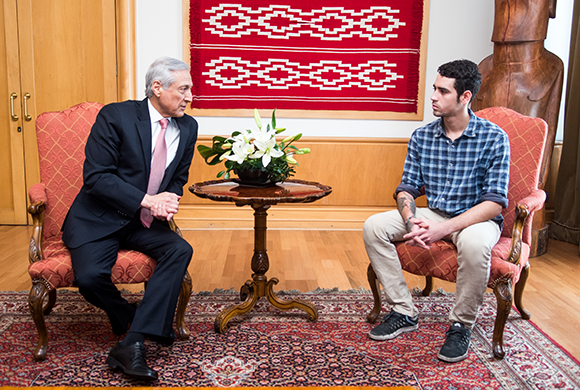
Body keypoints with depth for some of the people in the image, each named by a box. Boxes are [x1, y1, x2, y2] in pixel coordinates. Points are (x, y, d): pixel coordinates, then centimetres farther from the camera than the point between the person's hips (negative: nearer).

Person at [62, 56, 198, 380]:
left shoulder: (187, 127, 4)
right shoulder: (116, 116, -12)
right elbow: (95, 176, -17)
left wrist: (168, 200, -9)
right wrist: (147, 200, -23)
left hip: (144, 222, 5)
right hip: (98, 219, -4)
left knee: (181, 250, -23)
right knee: (90, 276, -27)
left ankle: (132, 344, -23)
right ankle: (137, 321, 5)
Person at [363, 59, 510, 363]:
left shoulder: (494, 138, -14)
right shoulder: (421, 137, -1)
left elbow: (495, 202, -19)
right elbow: (407, 188, 0)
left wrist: (444, 229, -30)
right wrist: (411, 221, -23)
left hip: (477, 219, -4)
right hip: (433, 214, 5)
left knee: (473, 243, -40)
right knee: (373, 227, -15)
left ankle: (461, 325, -13)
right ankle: (404, 312, -4)